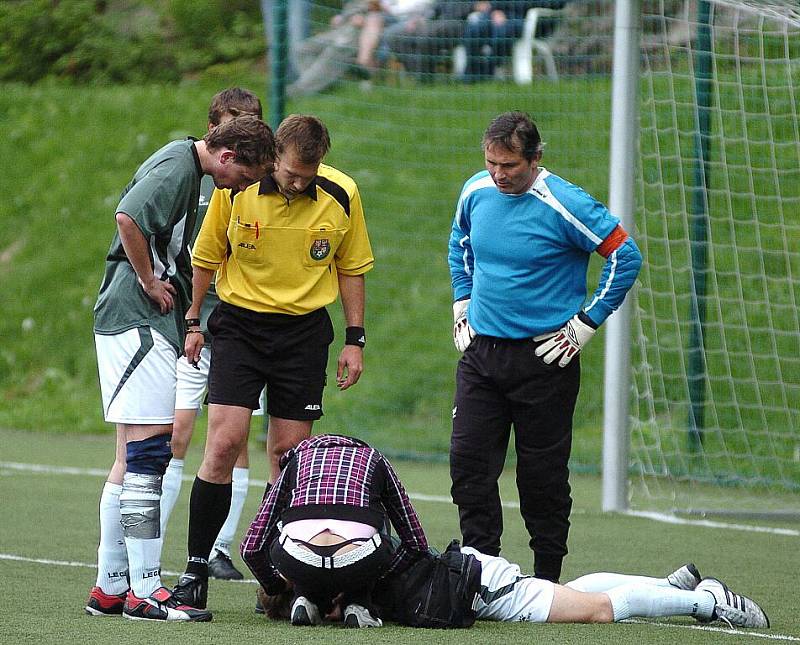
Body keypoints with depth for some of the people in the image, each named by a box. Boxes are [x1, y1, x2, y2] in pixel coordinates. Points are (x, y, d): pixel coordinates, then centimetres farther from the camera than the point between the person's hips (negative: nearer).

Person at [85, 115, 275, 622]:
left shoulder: (185, 167, 17)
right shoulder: (177, 167, -13)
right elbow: (128, 218, -29)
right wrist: (151, 283, -18)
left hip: (147, 326, 11)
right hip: (139, 320, -11)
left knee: (133, 460, 11)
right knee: (147, 452, -10)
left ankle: (111, 588, 14)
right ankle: (145, 592, -11)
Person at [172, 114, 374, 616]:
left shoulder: (341, 195, -6)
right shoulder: (236, 188, -10)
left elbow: (351, 269, 7)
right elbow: (206, 258, 4)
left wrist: (355, 340, 5)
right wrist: (192, 321, 6)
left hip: (304, 330, 1)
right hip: (239, 324, -1)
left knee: (289, 454, 1)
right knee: (223, 445, -12)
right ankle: (196, 569, -7)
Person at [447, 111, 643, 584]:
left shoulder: (564, 205, -16)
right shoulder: (476, 192, 2)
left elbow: (626, 256, -10)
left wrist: (585, 324, -9)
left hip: (543, 358, -5)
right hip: (481, 350, 5)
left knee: (542, 474, 1)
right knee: (469, 462, -1)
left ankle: (548, 576, 11)